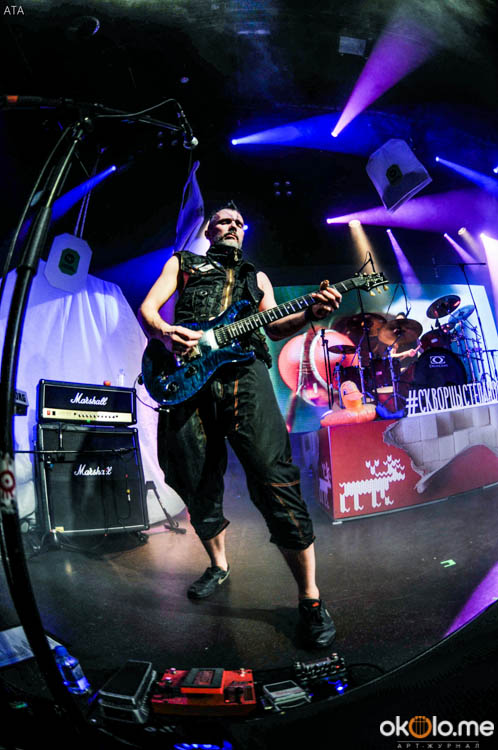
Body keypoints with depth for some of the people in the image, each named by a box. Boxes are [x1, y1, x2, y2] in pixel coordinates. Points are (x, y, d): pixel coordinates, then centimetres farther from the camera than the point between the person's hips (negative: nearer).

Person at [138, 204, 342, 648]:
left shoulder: (256, 276, 31)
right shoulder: (183, 262, 27)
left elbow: (275, 327, 19)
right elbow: (148, 307, 15)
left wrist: (312, 314, -2)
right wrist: (163, 331, -10)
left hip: (244, 371, 0)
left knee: (274, 479, -15)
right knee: (198, 485, 6)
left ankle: (310, 596, -7)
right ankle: (219, 566, 32)